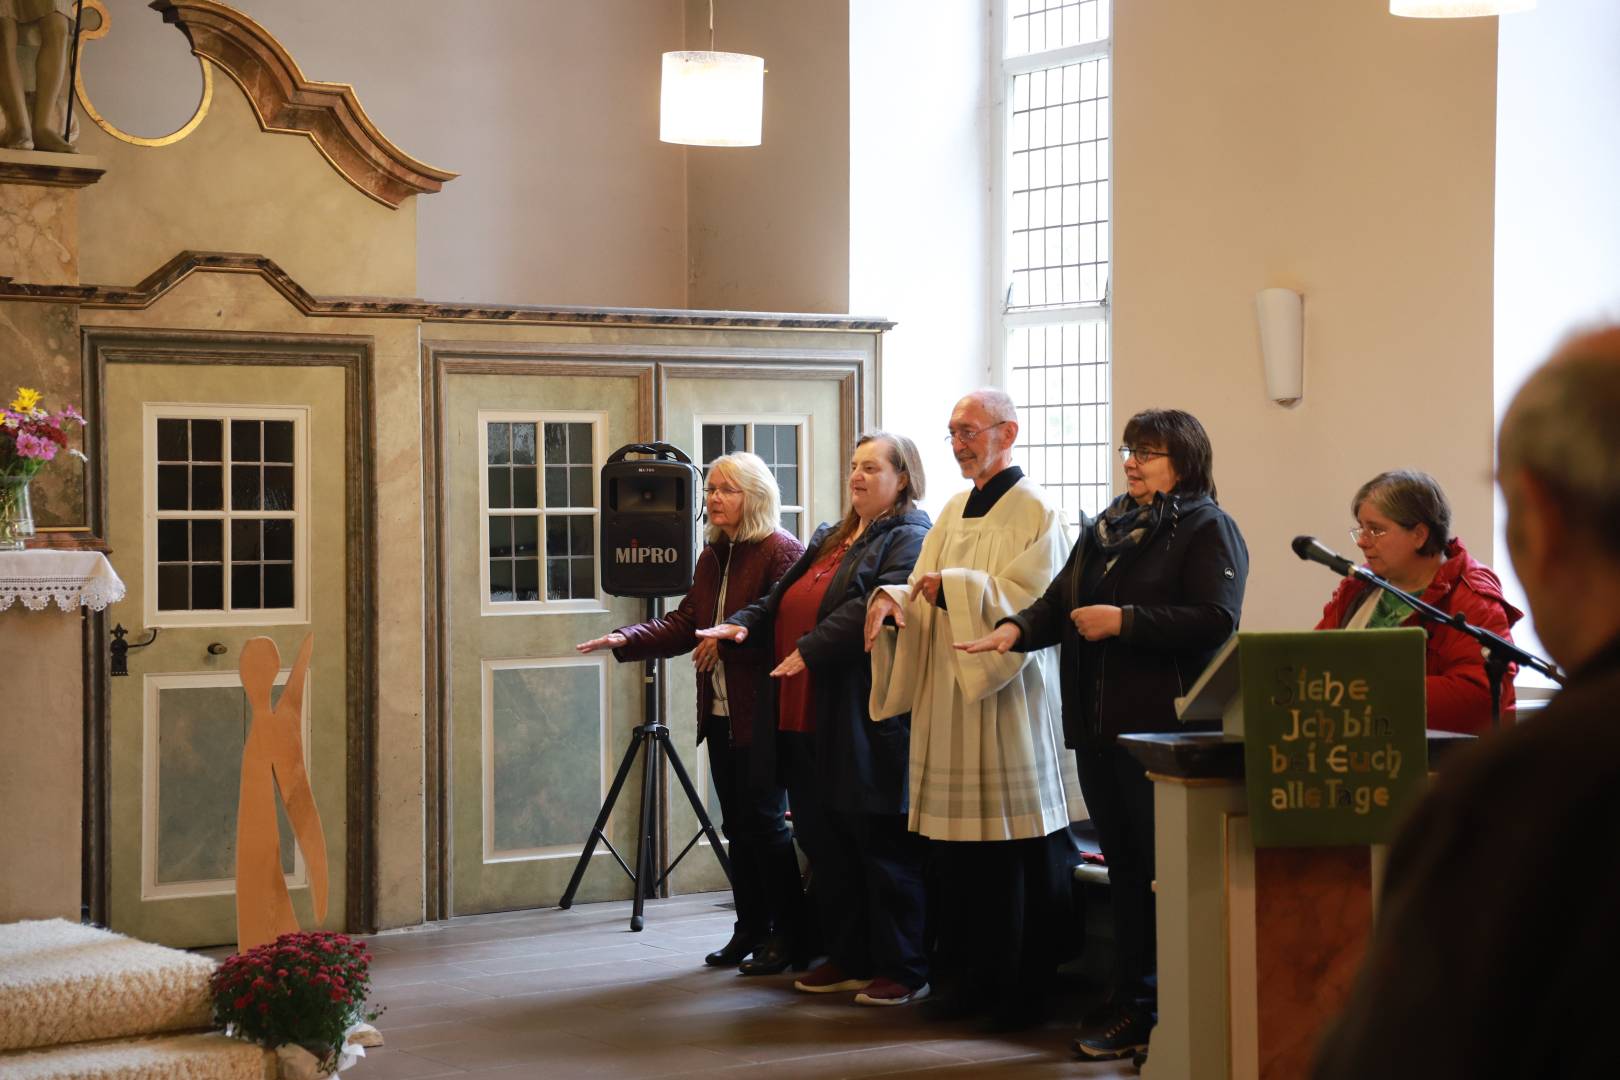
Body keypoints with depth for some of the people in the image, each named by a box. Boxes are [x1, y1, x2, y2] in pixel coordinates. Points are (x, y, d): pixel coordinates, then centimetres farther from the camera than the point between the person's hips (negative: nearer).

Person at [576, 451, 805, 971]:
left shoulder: (782, 552, -10)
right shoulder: (711, 557, 16)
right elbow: (684, 624, 13)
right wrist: (627, 639, 0)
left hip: (761, 716, -8)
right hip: (720, 713, 8)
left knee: (764, 822, -4)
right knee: (737, 825, 11)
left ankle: (792, 932, 7)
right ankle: (751, 929, 20)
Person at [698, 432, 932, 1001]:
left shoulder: (909, 538, -6)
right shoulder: (831, 539, 22)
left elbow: (876, 607, -20)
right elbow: (781, 598, 21)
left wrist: (812, 648, -24)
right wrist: (743, 622, 1)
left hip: (867, 719, -9)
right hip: (808, 719, 9)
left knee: (883, 846, -4)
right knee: (826, 842, 12)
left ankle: (903, 970, 3)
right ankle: (849, 958, 23)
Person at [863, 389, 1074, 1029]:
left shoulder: (1037, 514, -6)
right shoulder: (954, 514, 16)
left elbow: (1030, 602, -16)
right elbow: (926, 593, 13)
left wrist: (953, 588, -21)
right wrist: (894, 599, -8)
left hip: (1008, 704, -7)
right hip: (947, 700, 7)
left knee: (1017, 849, -2)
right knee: (956, 843, 8)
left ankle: (1026, 989, 6)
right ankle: (970, 975, 17)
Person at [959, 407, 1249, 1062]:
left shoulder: (1207, 529, -5)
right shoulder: (1105, 529, 19)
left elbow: (1215, 620, -17)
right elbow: (1059, 601, 14)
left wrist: (1124, 620, -18)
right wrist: (1017, 628, -6)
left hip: (1165, 729, -7)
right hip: (1099, 727, 8)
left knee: (1164, 870, -4)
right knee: (1124, 865, 13)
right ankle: (1131, 1001, 20)